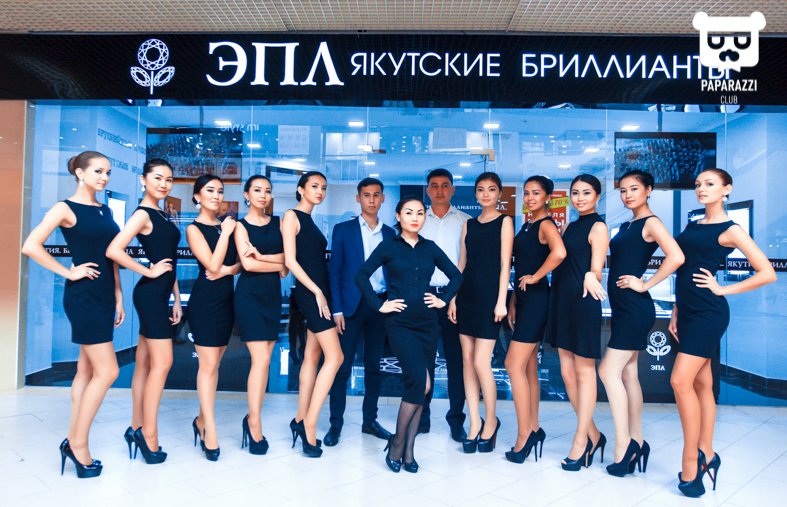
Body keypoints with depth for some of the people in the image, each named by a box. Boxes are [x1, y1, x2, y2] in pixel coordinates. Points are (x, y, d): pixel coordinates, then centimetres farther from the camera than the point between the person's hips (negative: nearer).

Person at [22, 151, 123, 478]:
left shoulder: (105, 211, 13)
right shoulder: (66, 208, -7)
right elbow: (30, 246, -18)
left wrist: (118, 297, 12)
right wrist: (69, 273, -13)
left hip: (103, 295, 7)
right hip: (83, 296, -7)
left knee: (87, 369, 12)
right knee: (107, 370, -8)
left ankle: (73, 441, 23)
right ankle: (78, 445, 7)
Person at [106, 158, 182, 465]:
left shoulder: (161, 216, 16)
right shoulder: (142, 214, -10)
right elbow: (114, 250, -24)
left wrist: (176, 298, 15)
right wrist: (149, 272, -14)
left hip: (159, 295, 9)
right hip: (151, 293, -9)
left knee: (145, 364, 13)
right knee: (162, 364, -7)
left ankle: (136, 428, 23)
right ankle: (149, 436, 3)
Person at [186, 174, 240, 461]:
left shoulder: (226, 225, 11)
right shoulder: (194, 229, -4)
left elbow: (240, 261, 9)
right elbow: (212, 264, -15)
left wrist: (229, 270, -12)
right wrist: (225, 233, -11)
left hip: (226, 299, 6)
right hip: (205, 300, -6)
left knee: (214, 364, 11)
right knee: (208, 365, -4)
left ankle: (202, 419, 24)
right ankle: (210, 431, 3)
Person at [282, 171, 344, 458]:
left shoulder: (311, 222, 18)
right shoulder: (292, 216, -5)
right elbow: (290, 261, -13)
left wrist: (323, 294, 9)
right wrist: (317, 292, -16)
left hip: (319, 292, 8)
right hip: (310, 292, -8)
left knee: (313, 357, 10)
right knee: (335, 357, -13)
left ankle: (301, 420, 18)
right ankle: (309, 426, -7)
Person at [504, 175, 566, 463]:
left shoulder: (546, 225, -10)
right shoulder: (526, 226, 17)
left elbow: (559, 253, -32)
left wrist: (535, 277, -19)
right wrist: (513, 302, 14)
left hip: (536, 299, -9)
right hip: (524, 299, 9)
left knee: (514, 365, -11)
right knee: (528, 367, 13)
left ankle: (524, 436, -2)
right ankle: (533, 429, 23)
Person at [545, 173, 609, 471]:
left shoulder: (598, 227, -6)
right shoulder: (571, 226, 17)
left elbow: (596, 272, -13)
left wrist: (589, 278, -33)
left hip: (583, 302, -8)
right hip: (562, 301, 8)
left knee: (584, 371, 2)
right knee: (567, 373, 10)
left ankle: (581, 441, 13)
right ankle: (593, 435, 24)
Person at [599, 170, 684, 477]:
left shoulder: (651, 223, -8)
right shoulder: (626, 226, 17)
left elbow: (676, 257, -23)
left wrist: (645, 285, -18)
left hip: (635, 308, -9)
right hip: (622, 307, 9)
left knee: (609, 371, -10)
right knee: (628, 374, 11)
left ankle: (623, 447, -1)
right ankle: (636, 442, 21)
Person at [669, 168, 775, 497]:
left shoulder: (730, 230, -5)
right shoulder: (692, 227, 15)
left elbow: (767, 273, -8)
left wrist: (721, 289, -8)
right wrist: (675, 313, 14)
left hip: (708, 312, -7)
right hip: (688, 311, 8)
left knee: (681, 381, -14)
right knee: (701, 383, 12)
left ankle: (691, 462, -3)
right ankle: (706, 454, 21)